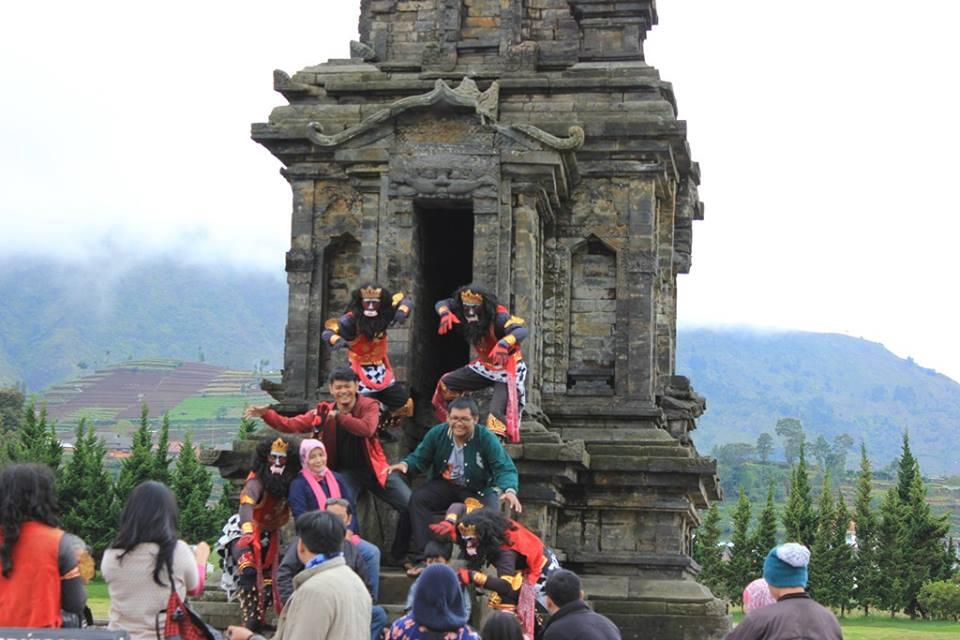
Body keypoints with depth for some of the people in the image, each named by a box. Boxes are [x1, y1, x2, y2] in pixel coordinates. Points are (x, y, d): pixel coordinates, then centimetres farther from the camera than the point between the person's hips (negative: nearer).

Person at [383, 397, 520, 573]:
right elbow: (420, 458, 0)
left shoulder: (487, 439, -17)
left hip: (479, 491, -3)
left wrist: (510, 490, -44)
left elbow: (505, 469, -22)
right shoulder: (437, 433, -7)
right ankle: (426, 558, -24)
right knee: (417, 499, -24)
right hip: (445, 485, 3)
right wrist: (405, 464, -25)